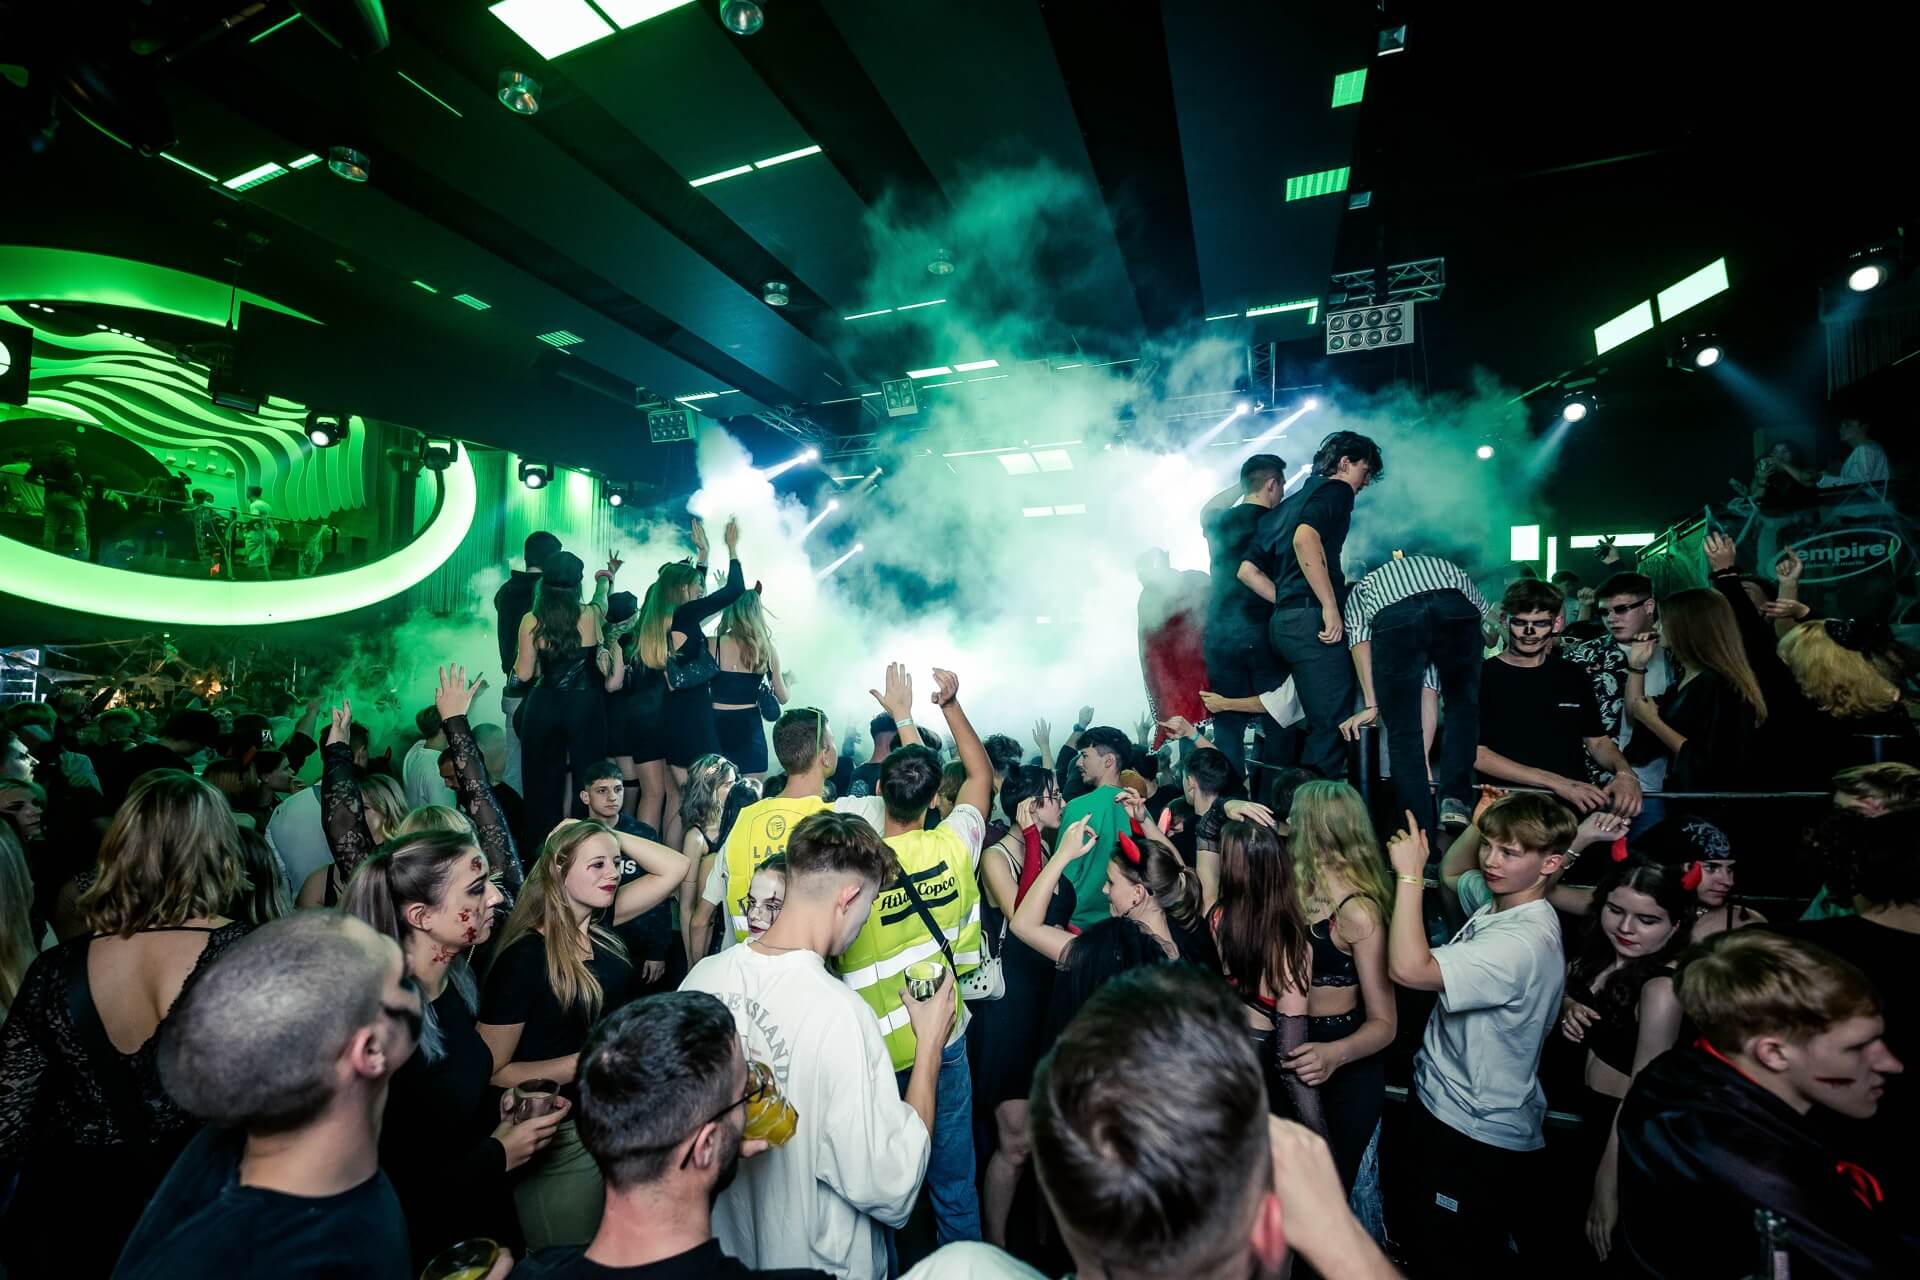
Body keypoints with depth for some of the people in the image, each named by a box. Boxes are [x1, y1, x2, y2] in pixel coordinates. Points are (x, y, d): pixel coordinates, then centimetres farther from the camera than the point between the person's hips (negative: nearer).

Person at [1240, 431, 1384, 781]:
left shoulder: (1286, 506, 26)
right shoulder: (1336, 490, 1)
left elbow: (1248, 571, 20)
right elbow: (1305, 539, -21)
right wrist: (1330, 607, -20)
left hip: (1281, 624, 9)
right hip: (1312, 621, -9)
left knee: (1318, 725, 14)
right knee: (1332, 727, -8)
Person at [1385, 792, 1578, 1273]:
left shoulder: (1524, 942, -30)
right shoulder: (1498, 902, -2)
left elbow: (1409, 969, -40)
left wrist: (1410, 873, -35)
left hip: (1477, 1135, -9)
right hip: (1439, 1101, 9)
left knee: (1456, 1259, 11)